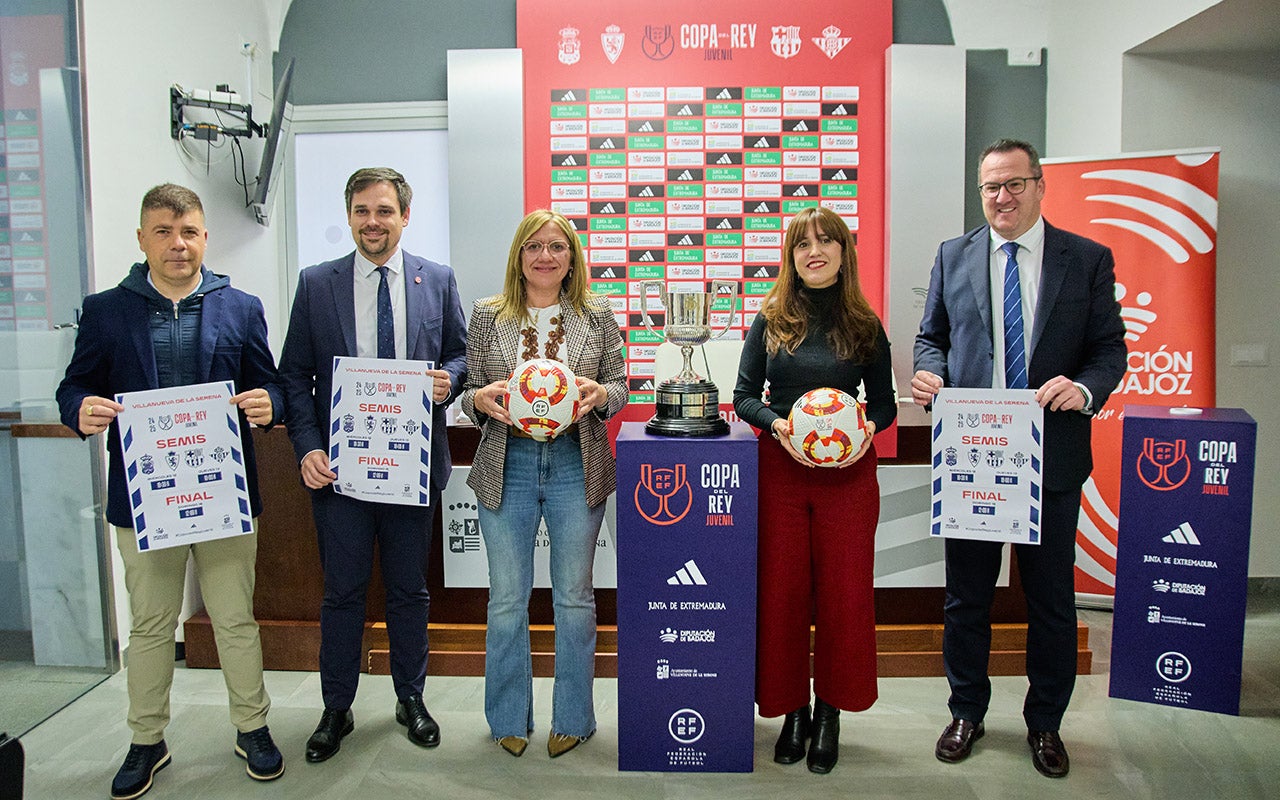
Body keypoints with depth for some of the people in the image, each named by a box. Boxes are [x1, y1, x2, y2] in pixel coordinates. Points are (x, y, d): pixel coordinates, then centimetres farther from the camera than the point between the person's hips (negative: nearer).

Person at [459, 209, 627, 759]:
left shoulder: (596, 316, 5)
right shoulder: (488, 316, 5)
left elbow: (619, 387, 8)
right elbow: (469, 396, 7)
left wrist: (599, 395, -14)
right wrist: (481, 398, -16)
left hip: (576, 465, 0)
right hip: (507, 466, 0)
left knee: (574, 596, 8)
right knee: (507, 599, 7)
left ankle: (572, 718, 26)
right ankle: (509, 718, 27)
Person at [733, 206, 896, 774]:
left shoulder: (864, 325, 4)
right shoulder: (770, 320, 4)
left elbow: (885, 403, 10)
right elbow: (744, 396, 5)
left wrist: (868, 427, -12)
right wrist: (776, 423, -14)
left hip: (848, 473, 0)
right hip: (779, 470, 0)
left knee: (844, 592, 4)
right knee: (781, 590, 5)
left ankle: (829, 713, 22)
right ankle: (792, 711, 22)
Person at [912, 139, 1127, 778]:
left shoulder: (1088, 259, 2)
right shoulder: (953, 256, 7)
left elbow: (1110, 347, 1)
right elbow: (931, 335, 11)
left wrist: (1084, 388, -19)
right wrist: (928, 372, -10)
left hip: (1052, 456, -1)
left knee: (1051, 599, 11)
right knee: (966, 595, 12)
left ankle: (1045, 724, 31)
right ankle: (967, 712, 32)